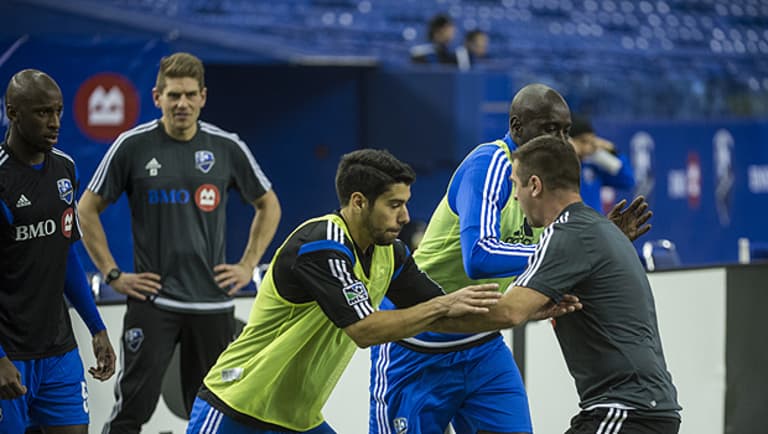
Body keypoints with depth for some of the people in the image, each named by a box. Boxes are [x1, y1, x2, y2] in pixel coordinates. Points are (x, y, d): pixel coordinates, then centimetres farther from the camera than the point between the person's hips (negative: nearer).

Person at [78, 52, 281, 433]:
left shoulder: (227, 147, 2)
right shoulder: (133, 146, -3)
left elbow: (268, 206, 15)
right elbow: (87, 209, 4)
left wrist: (248, 266, 7)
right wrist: (112, 274, -2)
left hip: (212, 301, 2)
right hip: (152, 299, -2)